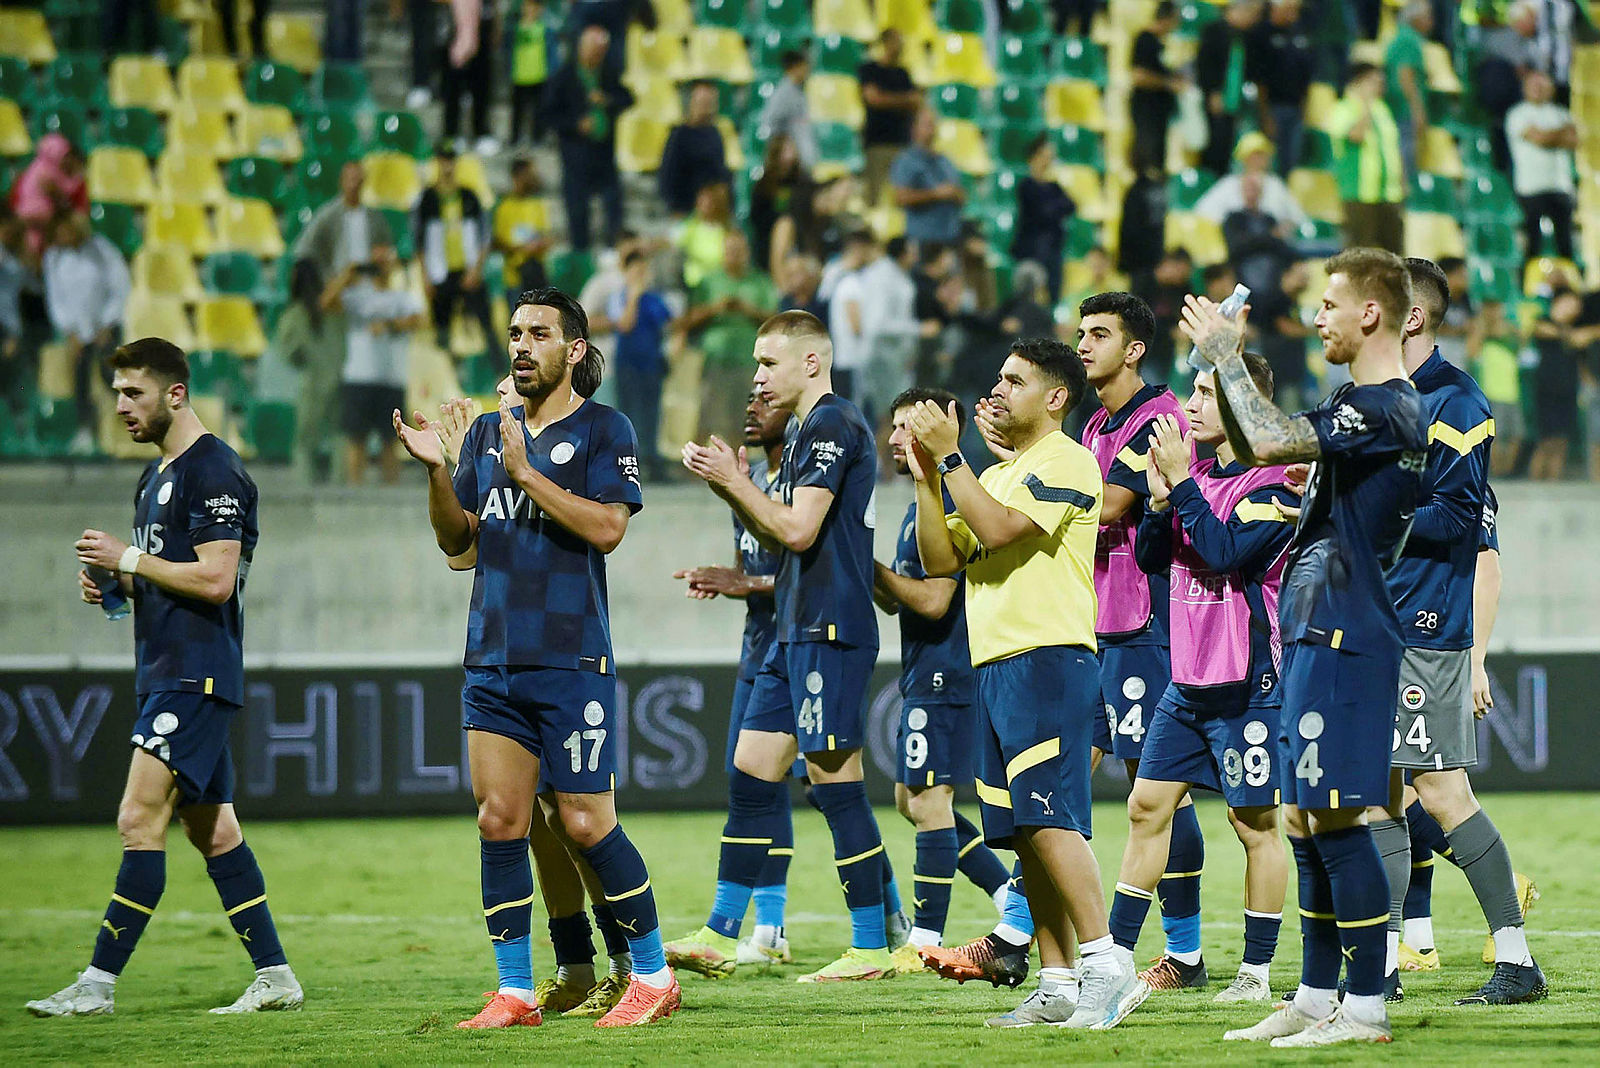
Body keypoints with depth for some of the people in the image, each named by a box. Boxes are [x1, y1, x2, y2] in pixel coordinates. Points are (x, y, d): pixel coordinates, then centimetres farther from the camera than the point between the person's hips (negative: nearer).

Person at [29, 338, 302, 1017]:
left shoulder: (214, 471, -12)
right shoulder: (157, 476, 19)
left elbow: (215, 579, -20)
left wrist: (127, 559, -14)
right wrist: (113, 583, 7)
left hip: (197, 677, -10)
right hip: (168, 675, 10)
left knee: (140, 821, -13)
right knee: (210, 830, 10)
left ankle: (98, 984, -15)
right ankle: (275, 979, 13)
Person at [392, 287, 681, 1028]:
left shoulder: (603, 430, -2)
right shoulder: (487, 433, 15)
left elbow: (607, 526, -14)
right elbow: (456, 541, 14)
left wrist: (526, 473, -16)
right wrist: (435, 470, -2)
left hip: (573, 661, -5)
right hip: (492, 661, 5)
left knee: (586, 826, -5)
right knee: (499, 821, 1)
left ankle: (653, 975, 9)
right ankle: (514, 992, 6)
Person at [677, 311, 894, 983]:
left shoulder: (831, 425, -12)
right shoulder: (804, 429, 19)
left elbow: (798, 529, -19)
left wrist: (734, 480, -9)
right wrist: (728, 486, 11)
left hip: (830, 631, -10)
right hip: (797, 629, 10)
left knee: (834, 780, -8)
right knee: (751, 773, 11)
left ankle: (871, 948, -5)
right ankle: (719, 933, 15)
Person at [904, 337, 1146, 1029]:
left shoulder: (1065, 460, -6)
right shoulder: (997, 476, 23)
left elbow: (998, 528, -18)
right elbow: (940, 560, 17)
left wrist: (949, 455, -12)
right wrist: (927, 477, 7)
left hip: (1048, 659, -9)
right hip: (995, 662, 9)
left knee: (1049, 819, -19)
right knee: (1025, 834, 6)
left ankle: (1107, 968, -21)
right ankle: (1057, 985, 7)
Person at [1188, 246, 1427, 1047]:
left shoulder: (1387, 411, -15)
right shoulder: (1357, 406, 16)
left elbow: (1269, 443, -27)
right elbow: (1253, 447, 26)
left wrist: (1226, 356, -14)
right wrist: (1226, 361, 12)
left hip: (1345, 641, -10)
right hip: (1314, 636, 10)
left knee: (1334, 819, -9)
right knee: (1306, 820, 13)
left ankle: (1366, 1009, -7)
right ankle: (1317, 998, 19)